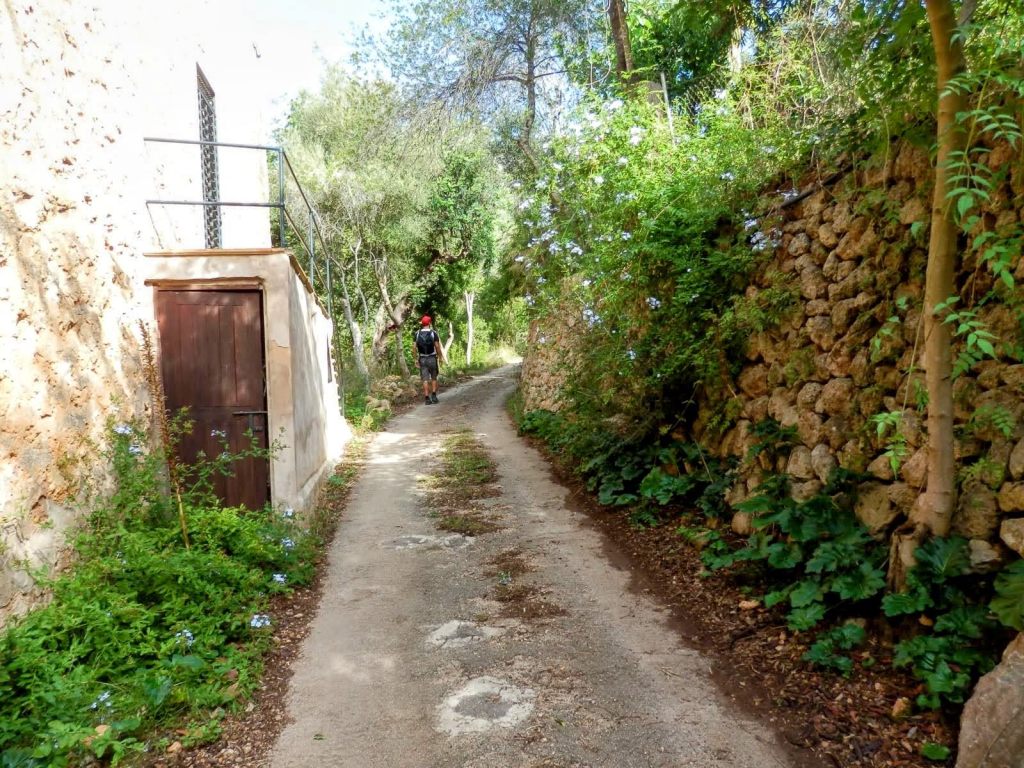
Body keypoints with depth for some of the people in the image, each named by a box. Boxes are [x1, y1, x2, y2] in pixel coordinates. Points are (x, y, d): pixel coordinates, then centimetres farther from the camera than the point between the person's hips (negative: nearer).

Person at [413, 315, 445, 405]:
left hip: (422, 359, 2)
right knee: (434, 378, 13)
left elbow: (415, 347, -1)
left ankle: (427, 398, -2)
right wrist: (440, 357, 2)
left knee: (425, 379, 2)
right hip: (432, 358, -1)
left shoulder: (417, 334, 0)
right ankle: (434, 396, 5)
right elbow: (437, 347, -9)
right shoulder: (433, 333, -7)